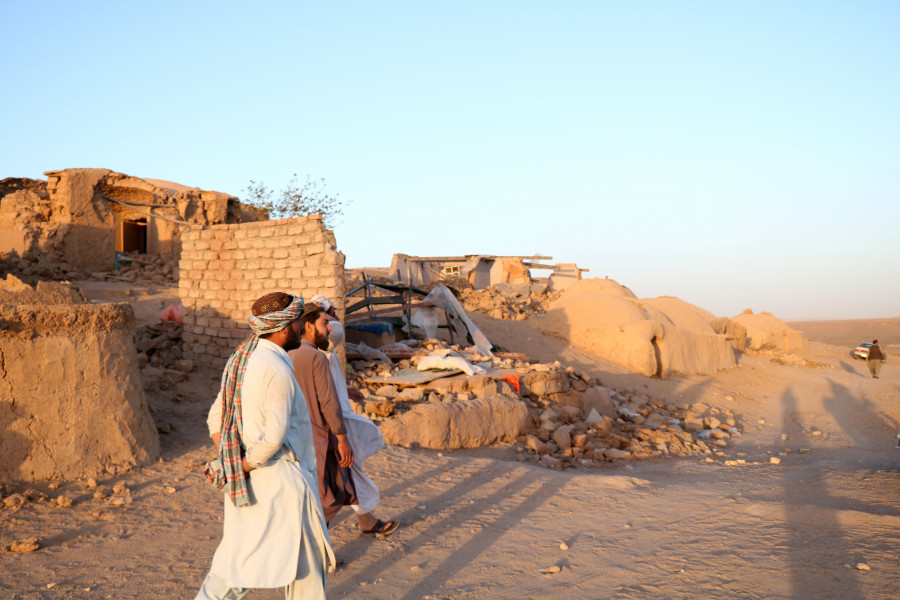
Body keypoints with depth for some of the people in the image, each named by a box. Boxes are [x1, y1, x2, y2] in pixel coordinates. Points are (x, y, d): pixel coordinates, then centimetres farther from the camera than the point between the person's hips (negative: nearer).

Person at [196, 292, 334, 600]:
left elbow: (216, 416, 14)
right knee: (307, 562, 7)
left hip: (247, 483, 9)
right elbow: (274, 436, -26)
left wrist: (229, 463, 5)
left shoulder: (241, 361, 8)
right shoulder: (277, 370, -21)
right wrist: (244, 467, -12)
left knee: (239, 556, 19)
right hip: (280, 482, -9)